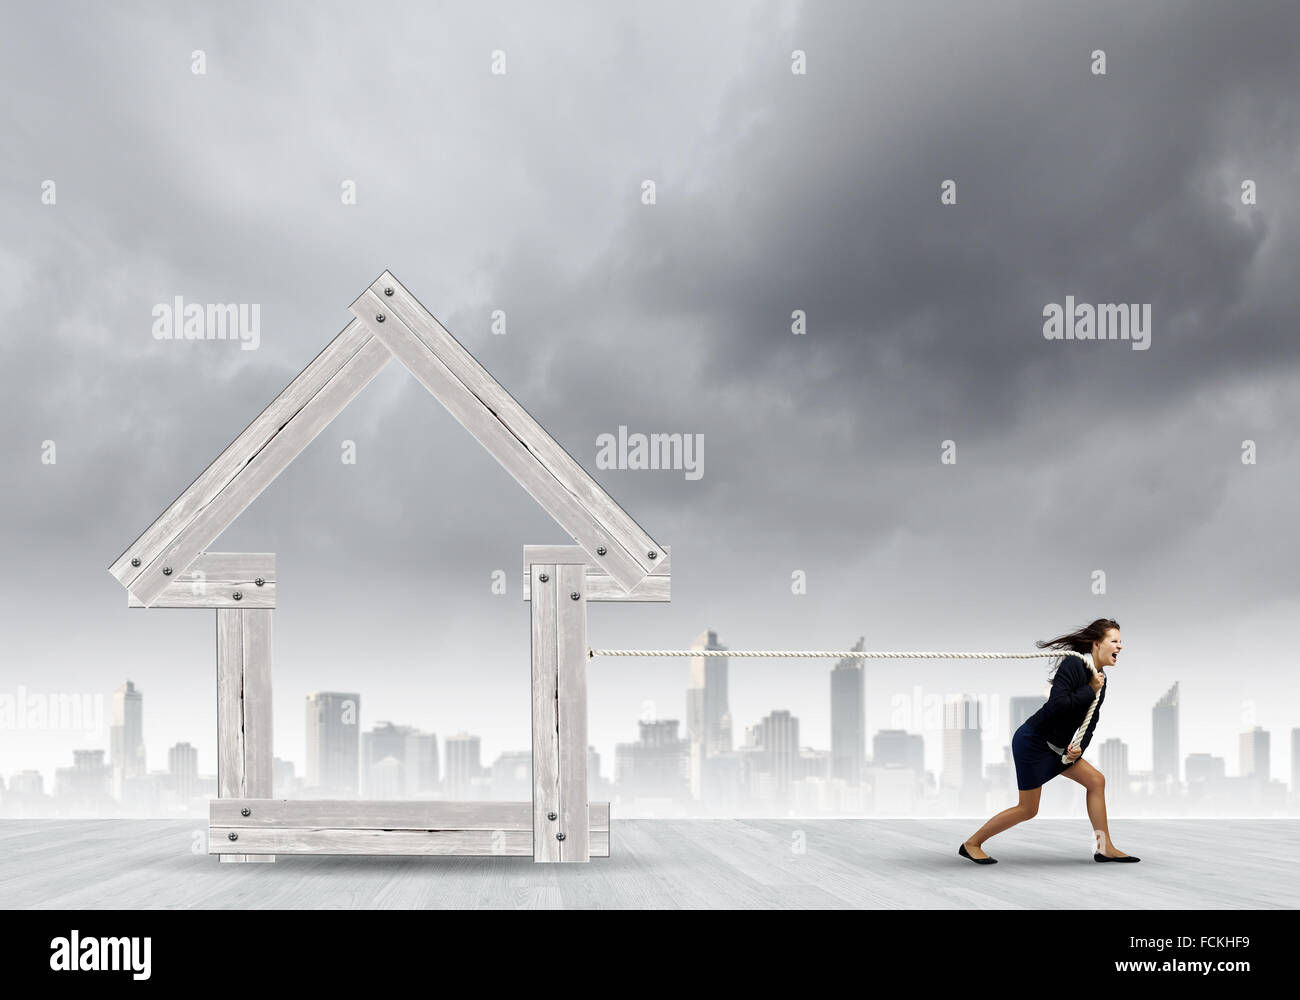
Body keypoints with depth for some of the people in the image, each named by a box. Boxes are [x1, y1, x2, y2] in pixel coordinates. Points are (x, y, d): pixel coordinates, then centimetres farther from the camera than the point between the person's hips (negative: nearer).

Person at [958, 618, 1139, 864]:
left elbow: (1089, 723, 12)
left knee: (1096, 780, 4)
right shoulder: (1073, 664, -20)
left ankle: (1105, 849, 10)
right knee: (1028, 809, 0)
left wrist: (1079, 747, -6)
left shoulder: (1100, 679, 8)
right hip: (1032, 742, -9)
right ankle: (971, 844, 12)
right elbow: (1057, 706, -31)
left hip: (1054, 747, 9)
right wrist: (1090, 690, -21)